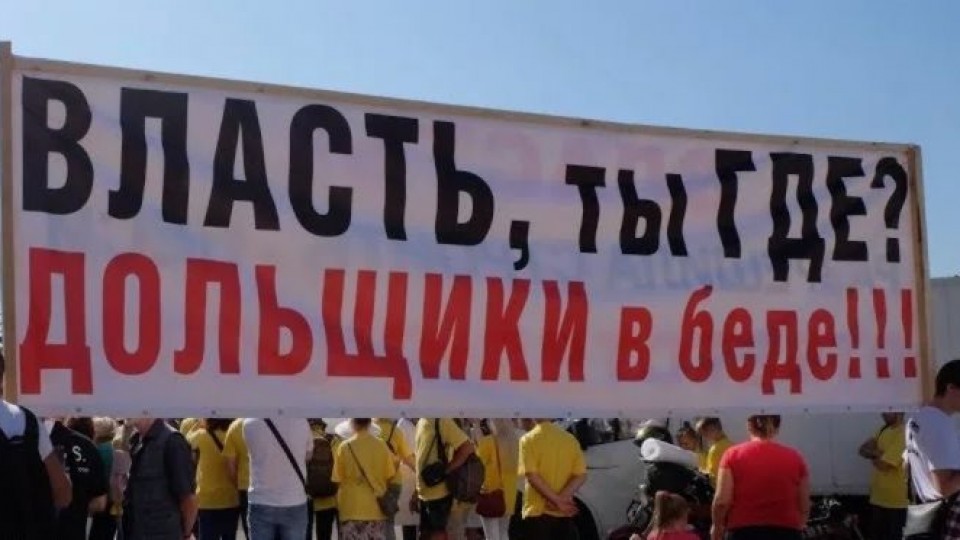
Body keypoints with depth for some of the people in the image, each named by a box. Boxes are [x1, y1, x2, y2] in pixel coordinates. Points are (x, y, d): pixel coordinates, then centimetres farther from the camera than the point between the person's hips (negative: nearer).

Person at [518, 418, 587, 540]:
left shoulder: (528, 440, -6)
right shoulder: (570, 439, 4)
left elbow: (532, 476, -15)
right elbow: (581, 475, -3)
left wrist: (557, 500, -13)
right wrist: (562, 497, -11)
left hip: (537, 512, -3)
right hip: (564, 514, 3)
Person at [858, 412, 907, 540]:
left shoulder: (904, 434, -18)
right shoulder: (884, 430, 12)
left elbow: (883, 464, -22)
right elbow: (863, 449, 10)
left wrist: (872, 455, -1)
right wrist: (878, 453, -10)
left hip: (894, 501, -8)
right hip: (877, 498, 8)